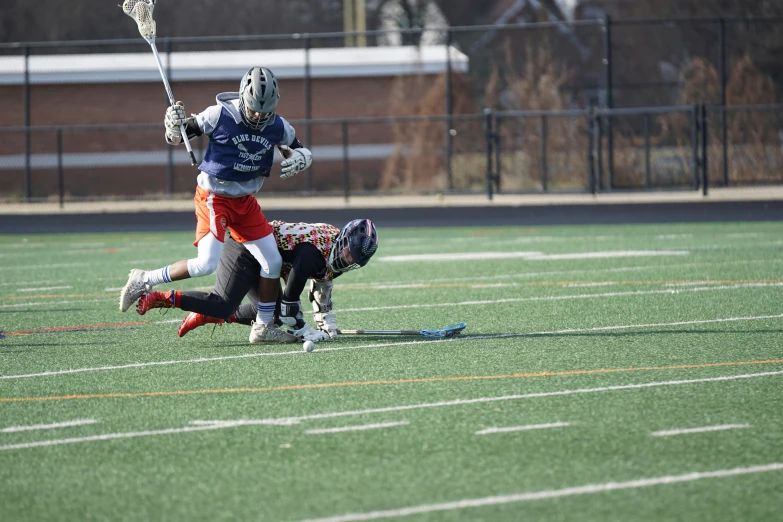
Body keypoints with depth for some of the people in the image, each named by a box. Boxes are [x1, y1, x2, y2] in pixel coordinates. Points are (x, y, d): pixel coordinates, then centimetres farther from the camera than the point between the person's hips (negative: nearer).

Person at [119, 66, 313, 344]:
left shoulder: (277, 127, -6)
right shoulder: (219, 115, -19)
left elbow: (302, 151, 11)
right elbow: (176, 138, -9)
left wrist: (298, 159, -13)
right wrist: (173, 125, -33)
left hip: (245, 201, 6)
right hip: (214, 198, -6)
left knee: (272, 262, 4)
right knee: (206, 264, -20)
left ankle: (264, 326, 18)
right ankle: (143, 281, -3)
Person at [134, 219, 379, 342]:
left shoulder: (335, 255, 1)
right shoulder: (313, 254, -29)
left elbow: (321, 291, 18)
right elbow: (290, 297, -25)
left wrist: (328, 326, 12)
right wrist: (302, 331, -17)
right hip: (246, 251, -10)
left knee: (273, 313, 5)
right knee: (224, 306, -22)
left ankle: (209, 315, 12)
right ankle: (163, 298, -16)